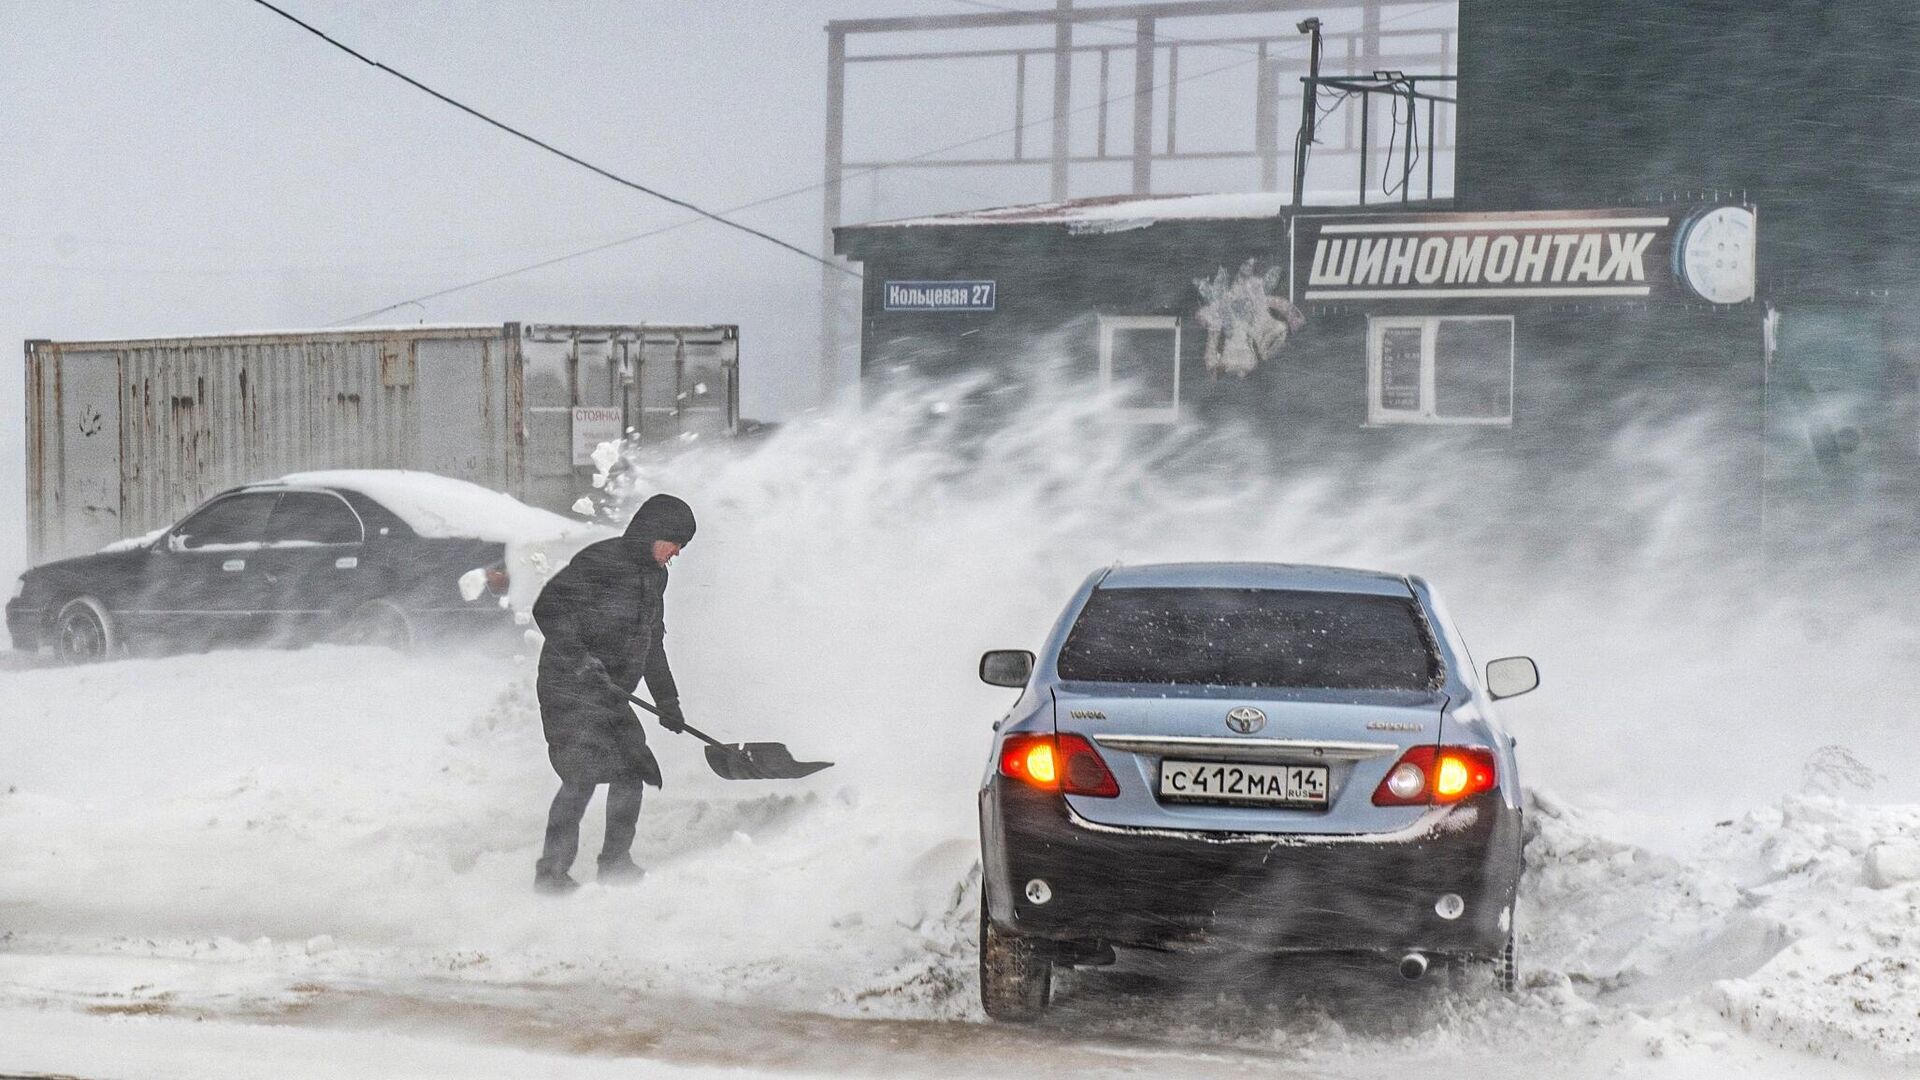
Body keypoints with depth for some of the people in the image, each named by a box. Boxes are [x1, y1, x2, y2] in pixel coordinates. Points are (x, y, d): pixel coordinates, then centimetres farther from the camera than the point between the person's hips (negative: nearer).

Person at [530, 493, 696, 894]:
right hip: (570, 690, -9)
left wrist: (667, 701, 27)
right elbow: (548, 609, -19)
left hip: (609, 694, 9)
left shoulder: (653, 576, 14)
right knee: (583, 774, -15)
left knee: (633, 770, 7)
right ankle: (552, 872, -11)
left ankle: (615, 863, 21)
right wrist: (580, 660, -28)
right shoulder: (600, 561, -14)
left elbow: (651, 644, 25)